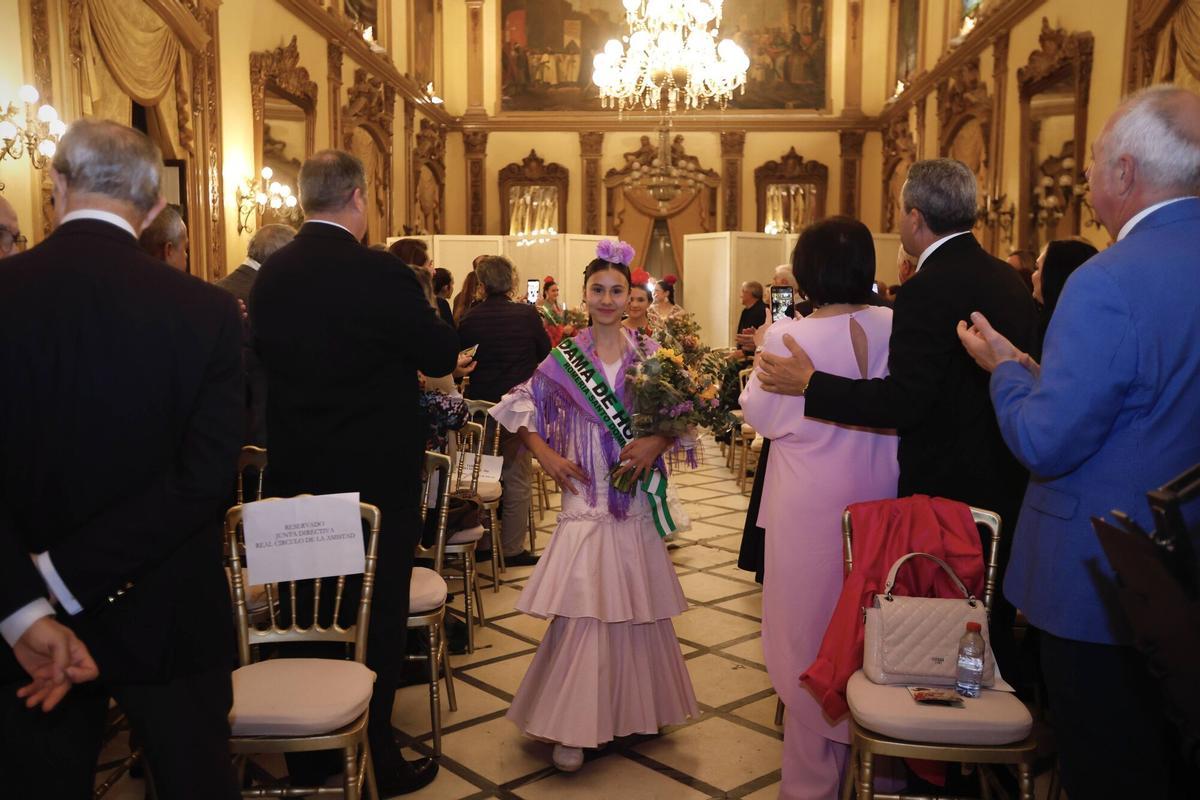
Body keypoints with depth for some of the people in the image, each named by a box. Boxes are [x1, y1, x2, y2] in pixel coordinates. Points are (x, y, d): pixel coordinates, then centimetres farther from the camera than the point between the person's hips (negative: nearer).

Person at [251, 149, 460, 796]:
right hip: (375, 477, -6)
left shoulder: (270, 275, 0)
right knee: (377, 616, 8)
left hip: (295, 475, 6)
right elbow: (443, 357, -10)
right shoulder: (381, 274, -18)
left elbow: (267, 357, 11)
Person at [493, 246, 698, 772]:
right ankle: (574, 725, 6)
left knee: (636, 607, 9)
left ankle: (637, 707, 28)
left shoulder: (650, 353, 4)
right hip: (586, 500, -1)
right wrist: (546, 455, -5)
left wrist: (658, 442, -16)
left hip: (636, 500, 1)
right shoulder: (565, 357, 2)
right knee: (583, 609, -4)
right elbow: (520, 406, 7)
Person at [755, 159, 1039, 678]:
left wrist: (809, 384, -18)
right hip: (1006, 485, 9)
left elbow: (904, 402, -25)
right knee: (993, 630, 21)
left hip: (946, 488, -8)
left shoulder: (928, 290, -20)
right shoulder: (1009, 280, 6)